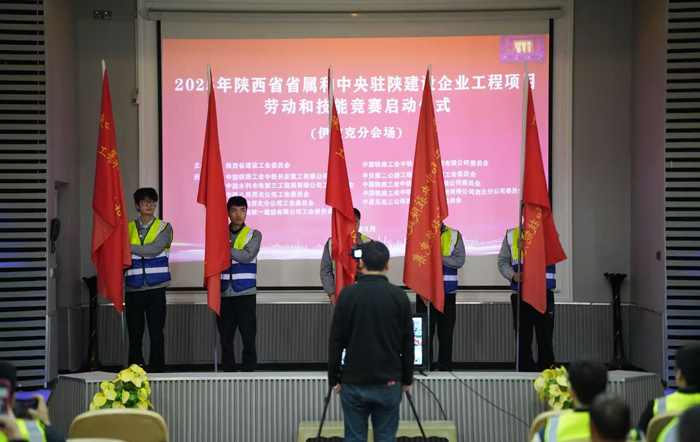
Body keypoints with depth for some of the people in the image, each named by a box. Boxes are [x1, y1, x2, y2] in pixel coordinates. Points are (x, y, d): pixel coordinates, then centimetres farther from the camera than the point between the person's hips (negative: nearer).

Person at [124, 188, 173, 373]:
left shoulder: (164, 227, 3)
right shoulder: (128, 229, 11)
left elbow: (154, 249, -14)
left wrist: (128, 247, -12)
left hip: (156, 288, -2)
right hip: (133, 289, 2)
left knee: (156, 333, -1)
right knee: (134, 333, 3)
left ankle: (157, 369, 7)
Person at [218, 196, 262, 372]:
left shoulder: (254, 235, 3)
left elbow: (247, 256, -13)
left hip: (245, 293, -2)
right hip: (224, 294, 2)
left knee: (248, 338, -2)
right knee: (226, 339, 5)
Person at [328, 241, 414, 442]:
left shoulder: (348, 294, -6)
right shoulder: (399, 296, -3)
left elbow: (336, 341, -4)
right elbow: (408, 343, 2)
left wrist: (334, 378, 6)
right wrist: (407, 379, 12)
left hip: (354, 382, -1)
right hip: (388, 383, 1)